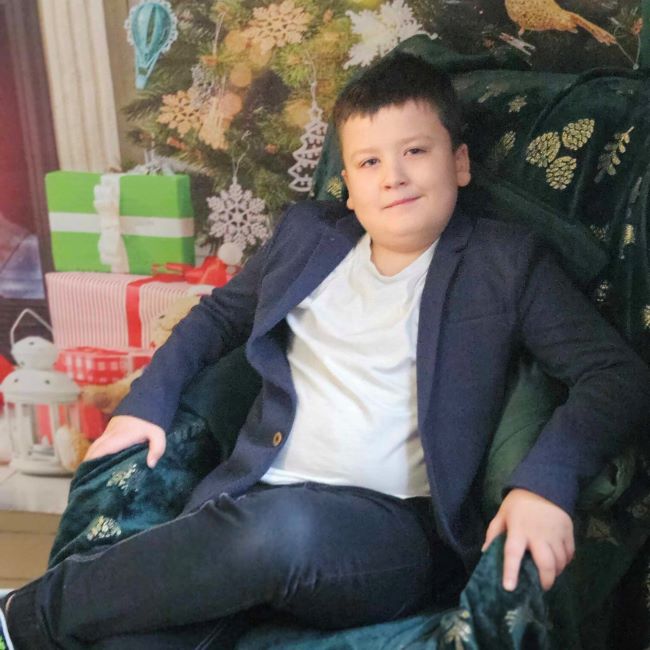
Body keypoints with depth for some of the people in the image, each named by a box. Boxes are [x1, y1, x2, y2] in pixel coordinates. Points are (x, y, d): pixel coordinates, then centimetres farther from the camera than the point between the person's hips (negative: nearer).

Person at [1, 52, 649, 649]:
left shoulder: (505, 262, 5)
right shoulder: (306, 231, 17)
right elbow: (220, 312, 29)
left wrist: (545, 479, -17)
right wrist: (148, 398, 14)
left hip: (394, 527, -2)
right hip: (252, 499, 3)